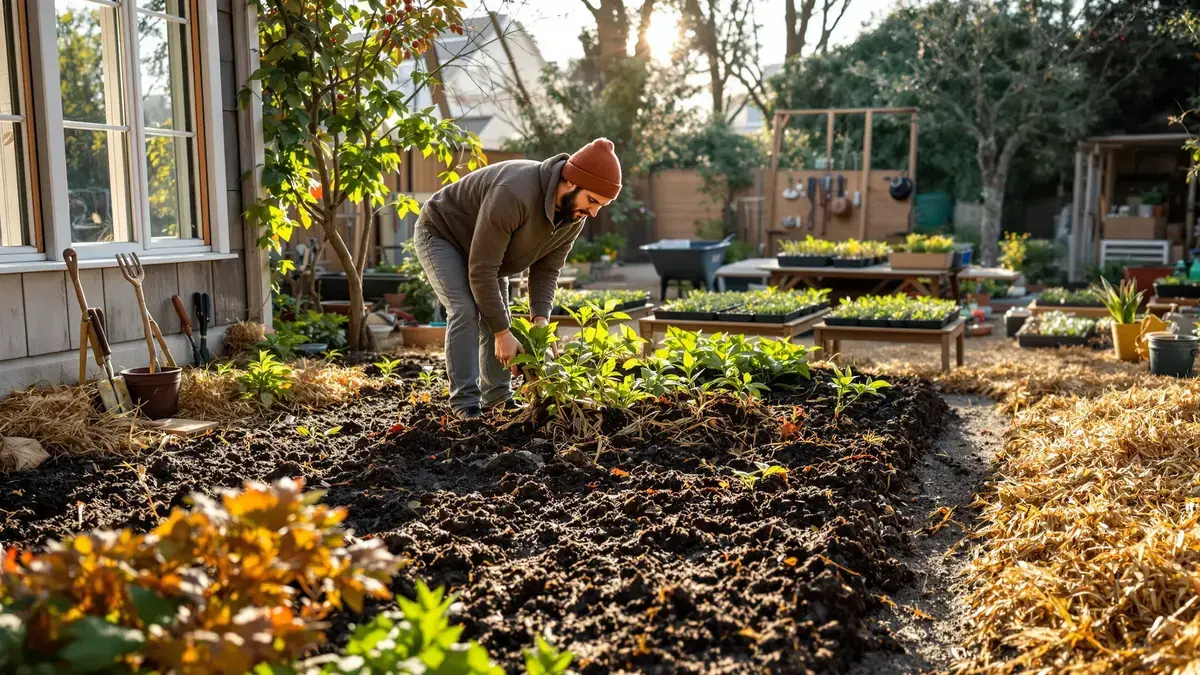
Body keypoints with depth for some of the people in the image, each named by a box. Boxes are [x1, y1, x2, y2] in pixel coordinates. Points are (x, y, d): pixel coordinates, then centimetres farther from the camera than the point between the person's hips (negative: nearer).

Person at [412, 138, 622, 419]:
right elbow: (482, 270, -37)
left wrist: (540, 319, -24)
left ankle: (497, 397, 13)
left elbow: (546, 270, -8)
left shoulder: (574, 217, -17)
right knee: (465, 311, -21)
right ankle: (465, 402, -14)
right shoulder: (514, 195, -43)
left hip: (484, 246, 8)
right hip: (440, 234, -7)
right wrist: (503, 334, -33)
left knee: (496, 317, 2)